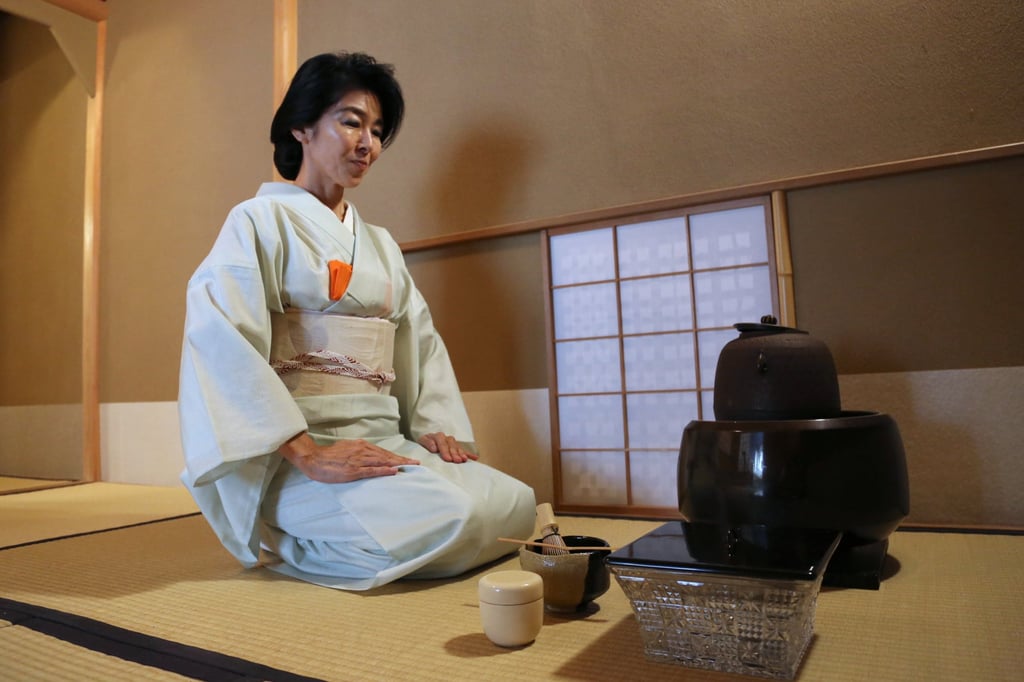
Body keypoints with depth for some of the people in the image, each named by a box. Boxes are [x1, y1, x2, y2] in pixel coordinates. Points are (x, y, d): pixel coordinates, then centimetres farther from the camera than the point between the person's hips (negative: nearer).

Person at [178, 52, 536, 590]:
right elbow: (221, 337, -16)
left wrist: (436, 427, -2)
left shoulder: (380, 244, 22)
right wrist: (308, 453, -23)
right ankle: (283, 546, -3)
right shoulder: (260, 221, 0)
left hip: (384, 442, 7)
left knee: (516, 505, -13)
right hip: (293, 456, -7)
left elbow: (422, 342, 16)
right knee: (446, 520, -28)